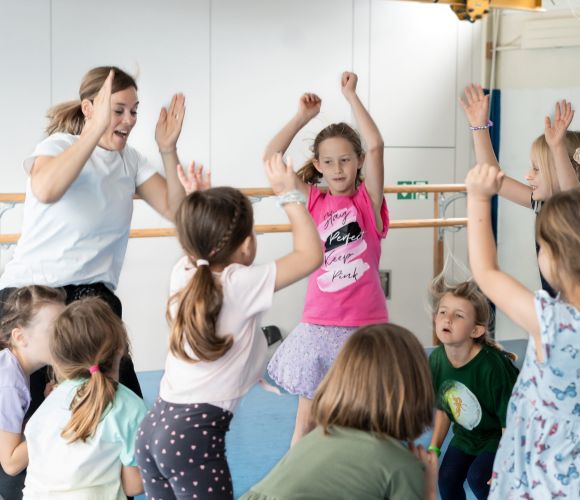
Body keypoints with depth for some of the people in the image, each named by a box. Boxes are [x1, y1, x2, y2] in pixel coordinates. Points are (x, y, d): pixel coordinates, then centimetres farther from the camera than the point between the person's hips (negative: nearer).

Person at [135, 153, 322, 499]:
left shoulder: (184, 274, 7)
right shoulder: (242, 285, -11)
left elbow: (198, 245, 33)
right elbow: (311, 255, -5)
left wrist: (200, 200, 27)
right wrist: (290, 194, 1)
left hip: (157, 425, 7)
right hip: (197, 432, -7)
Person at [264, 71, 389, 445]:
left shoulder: (368, 200, -1)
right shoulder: (312, 201, 4)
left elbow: (375, 147, -14)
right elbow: (271, 159, -4)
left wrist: (351, 95, -10)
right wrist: (303, 117, -5)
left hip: (366, 325, -1)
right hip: (319, 325, 1)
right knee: (307, 420, 7)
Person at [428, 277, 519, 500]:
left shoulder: (493, 365, -32)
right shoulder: (437, 359, -14)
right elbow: (443, 407, 4)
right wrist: (434, 448, 4)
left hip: (499, 436, -6)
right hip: (466, 435, 6)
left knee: (478, 476, -21)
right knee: (447, 478, -7)